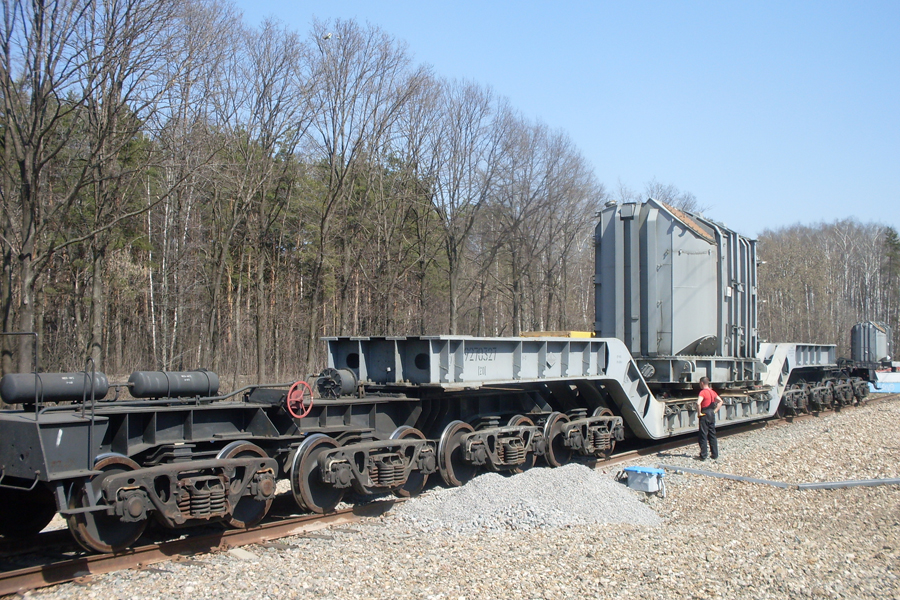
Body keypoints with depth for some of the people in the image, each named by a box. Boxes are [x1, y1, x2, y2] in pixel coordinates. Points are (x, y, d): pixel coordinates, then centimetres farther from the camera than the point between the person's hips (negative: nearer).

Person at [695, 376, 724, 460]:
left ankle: (703, 455, 0)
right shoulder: (712, 392, 9)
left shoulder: (703, 392, -15)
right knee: (712, 434, 14)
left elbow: (698, 403, -29)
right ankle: (715, 454, 17)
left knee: (703, 435, -1)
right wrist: (715, 411, 11)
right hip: (712, 414, 8)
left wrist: (699, 413, -16)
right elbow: (721, 401, 16)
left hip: (704, 415, -7)